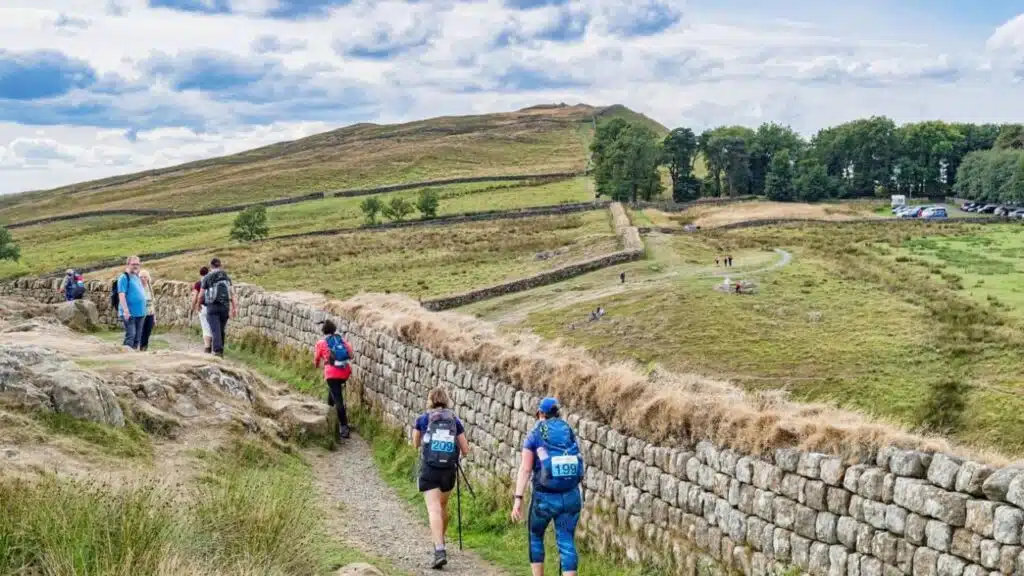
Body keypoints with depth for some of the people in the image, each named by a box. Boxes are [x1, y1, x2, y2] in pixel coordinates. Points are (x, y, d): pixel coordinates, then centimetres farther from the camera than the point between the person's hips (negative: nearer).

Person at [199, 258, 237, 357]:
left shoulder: (207, 278, -2)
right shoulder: (226, 277, 8)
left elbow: (202, 294, 3)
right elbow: (232, 293, 1)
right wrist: (234, 308, 0)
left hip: (212, 307, -4)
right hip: (224, 306, 4)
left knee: (216, 330, -8)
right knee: (222, 330, 15)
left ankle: (218, 351, -21)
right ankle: (220, 351, 23)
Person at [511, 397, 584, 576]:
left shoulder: (534, 435, 1)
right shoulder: (570, 433, 11)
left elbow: (525, 469, -8)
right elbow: (577, 466, 11)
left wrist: (518, 499, -11)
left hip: (545, 497, -2)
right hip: (571, 496, 2)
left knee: (535, 537, 20)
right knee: (566, 542, 5)